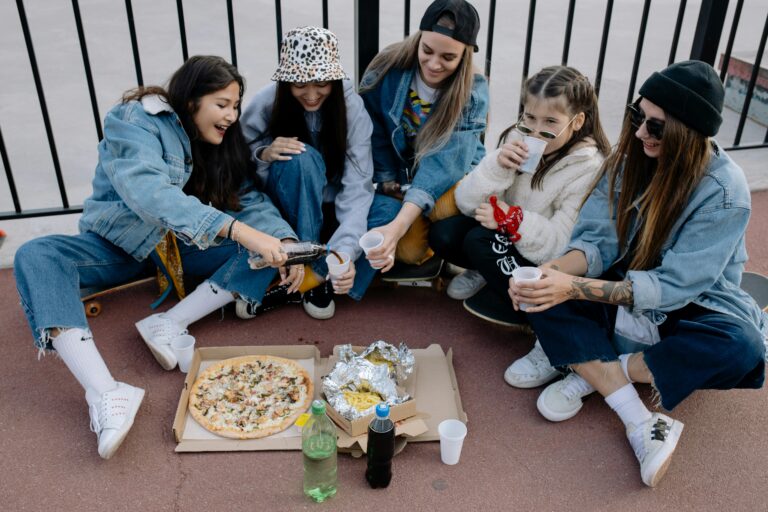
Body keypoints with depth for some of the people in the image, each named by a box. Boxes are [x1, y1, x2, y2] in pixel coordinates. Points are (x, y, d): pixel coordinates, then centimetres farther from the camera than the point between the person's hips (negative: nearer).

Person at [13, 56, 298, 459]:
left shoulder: (221, 142, 0)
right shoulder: (135, 122, -20)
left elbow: (250, 199, -7)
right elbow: (149, 193, -37)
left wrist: (285, 242, -28)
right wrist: (239, 231, -47)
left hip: (182, 244, 4)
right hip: (120, 244, -4)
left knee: (268, 248, -17)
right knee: (36, 258, -32)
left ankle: (170, 324, -26)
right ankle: (105, 394, -45)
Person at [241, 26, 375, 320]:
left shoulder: (351, 107, -20)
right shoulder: (265, 104, -18)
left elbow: (357, 185, -27)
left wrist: (345, 251, -42)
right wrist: (264, 153, -29)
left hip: (331, 206, 1)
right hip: (286, 204, -1)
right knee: (302, 160, -34)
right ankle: (311, 265, -23)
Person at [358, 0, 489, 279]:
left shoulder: (474, 93, -20)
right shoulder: (388, 67, -17)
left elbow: (444, 161, -32)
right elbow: (373, 134, -2)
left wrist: (399, 225, -44)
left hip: (453, 179, -1)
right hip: (400, 182, 1)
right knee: (408, 250, -27)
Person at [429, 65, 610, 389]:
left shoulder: (589, 168, -23)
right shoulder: (518, 140, -7)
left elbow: (565, 245, -30)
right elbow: (467, 203, -11)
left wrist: (510, 218, -33)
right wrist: (497, 165, -27)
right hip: (511, 244, 5)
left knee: (481, 240, -28)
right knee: (442, 235, -16)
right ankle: (484, 272, 17)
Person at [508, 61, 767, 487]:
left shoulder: (725, 191, -22)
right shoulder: (630, 157, -9)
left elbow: (674, 285, -26)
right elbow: (597, 241, -11)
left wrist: (574, 287, -37)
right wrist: (551, 272, -34)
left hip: (693, 306, -3)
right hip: (621, 296, 4)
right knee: (543, 295, -23)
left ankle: (591, 373, -18)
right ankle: (642, 425, -27)